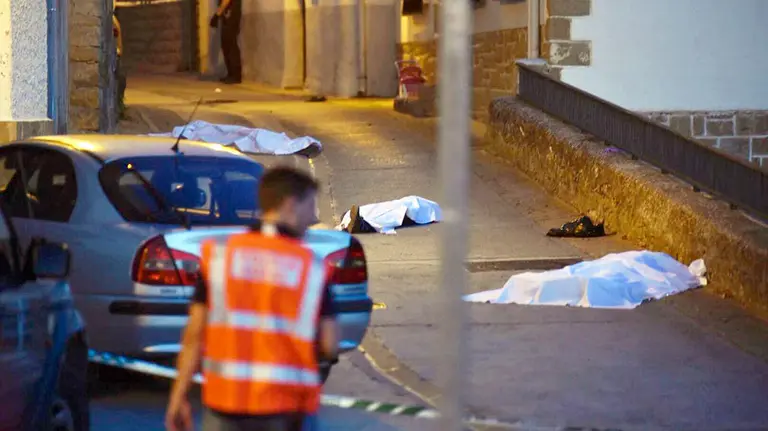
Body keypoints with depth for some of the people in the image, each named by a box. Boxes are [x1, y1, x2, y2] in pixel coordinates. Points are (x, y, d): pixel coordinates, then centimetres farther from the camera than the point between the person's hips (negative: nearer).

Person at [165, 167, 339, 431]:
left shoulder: (218, 256, 0)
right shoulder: (311, 267, -3)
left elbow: (194, 334, -2)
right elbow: (329, 346, -3)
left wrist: (178, 397, 4)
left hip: (225, 402, 1)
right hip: (283, 408, -1)